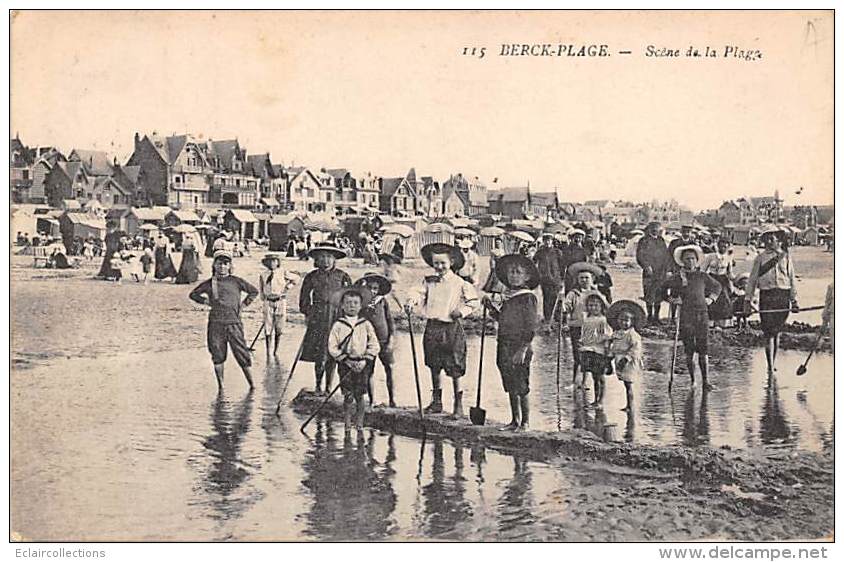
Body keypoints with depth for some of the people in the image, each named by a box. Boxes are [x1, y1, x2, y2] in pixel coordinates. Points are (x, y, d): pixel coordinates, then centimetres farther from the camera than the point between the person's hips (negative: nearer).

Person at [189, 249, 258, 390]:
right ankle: (220, 386, 15)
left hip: (234, 323, -1)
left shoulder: (236, 281, 5)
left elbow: (254, 291, 17)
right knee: (218, 355, 5)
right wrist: (205, 301, 7)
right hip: (215, 324, 1)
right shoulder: (209, 283, 8)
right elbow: (193, 294, 21)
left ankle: (252, 385, 5)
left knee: (242, 353, -3)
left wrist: (244, 304, 9)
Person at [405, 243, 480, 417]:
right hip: (432, 327, 4)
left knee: (454, 369, -2)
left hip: (452, 328, -4)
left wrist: (462, 311, -12)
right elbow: (420, 293, 0)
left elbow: (474, 301, 2)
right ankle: (436, 401, 24)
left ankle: (458, 404, 10)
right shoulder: (429, 281, 8)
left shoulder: (460, 283, -4)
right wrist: (411, 302, -19)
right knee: (434, 366, 12)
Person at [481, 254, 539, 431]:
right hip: (504, 347, 8)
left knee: (521, 387, -3)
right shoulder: (509, 297, 15)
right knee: (511, 388, 12)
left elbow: (531, 327, -13)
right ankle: (515, 420, 20)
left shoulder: (528, 298, -9)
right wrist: (491, 307, 10)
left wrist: (523, 349, -18)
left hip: (519, 348, -8)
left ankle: (526, 422, 6)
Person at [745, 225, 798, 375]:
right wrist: (747, 300, 0)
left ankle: (774, 363, 21)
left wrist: (794, 300, 7)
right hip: (766, 295, -1)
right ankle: (770, 367, -6)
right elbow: (752, 280, 6)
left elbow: (792, 279, 12)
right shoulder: (760, 258, 6)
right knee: (768, 333, -6)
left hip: (783, 296, 2)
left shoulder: (786, 256, 10)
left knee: (776, 332, 9)